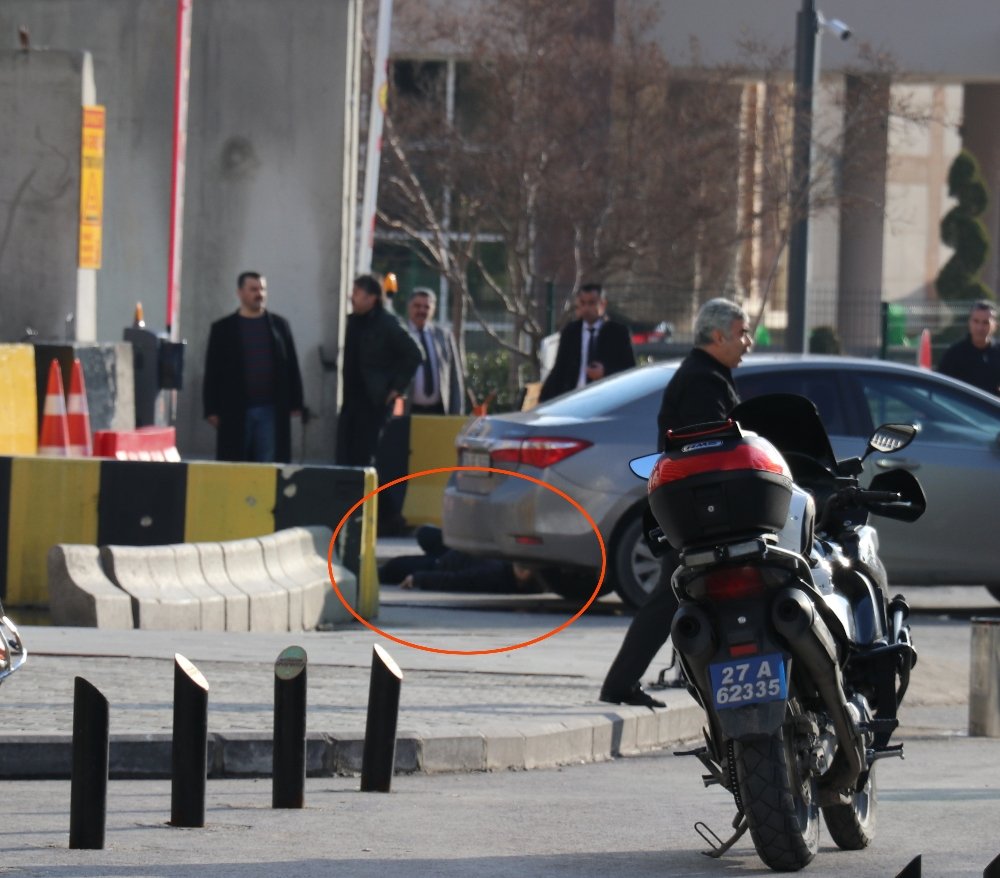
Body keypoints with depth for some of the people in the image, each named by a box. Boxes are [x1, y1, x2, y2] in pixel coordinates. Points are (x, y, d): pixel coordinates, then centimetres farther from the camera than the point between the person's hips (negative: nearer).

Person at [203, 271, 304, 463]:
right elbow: (212, 373, 4)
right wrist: (211, 410, -2)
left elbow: (292, 366, 10)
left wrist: (295, 403, 4)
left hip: (272, 411, 1)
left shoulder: (279, 325, 10)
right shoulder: (222, 329, 5)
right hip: (235, 411, -1)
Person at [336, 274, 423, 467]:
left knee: (365, 457, -6)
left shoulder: (387, 325, -10)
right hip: (352, 399, 7)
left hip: (374, 402, -7)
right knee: (344, 458, 2)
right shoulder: (354, 322, 12)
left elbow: (414, 356, -9)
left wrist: (397, 387, -9)